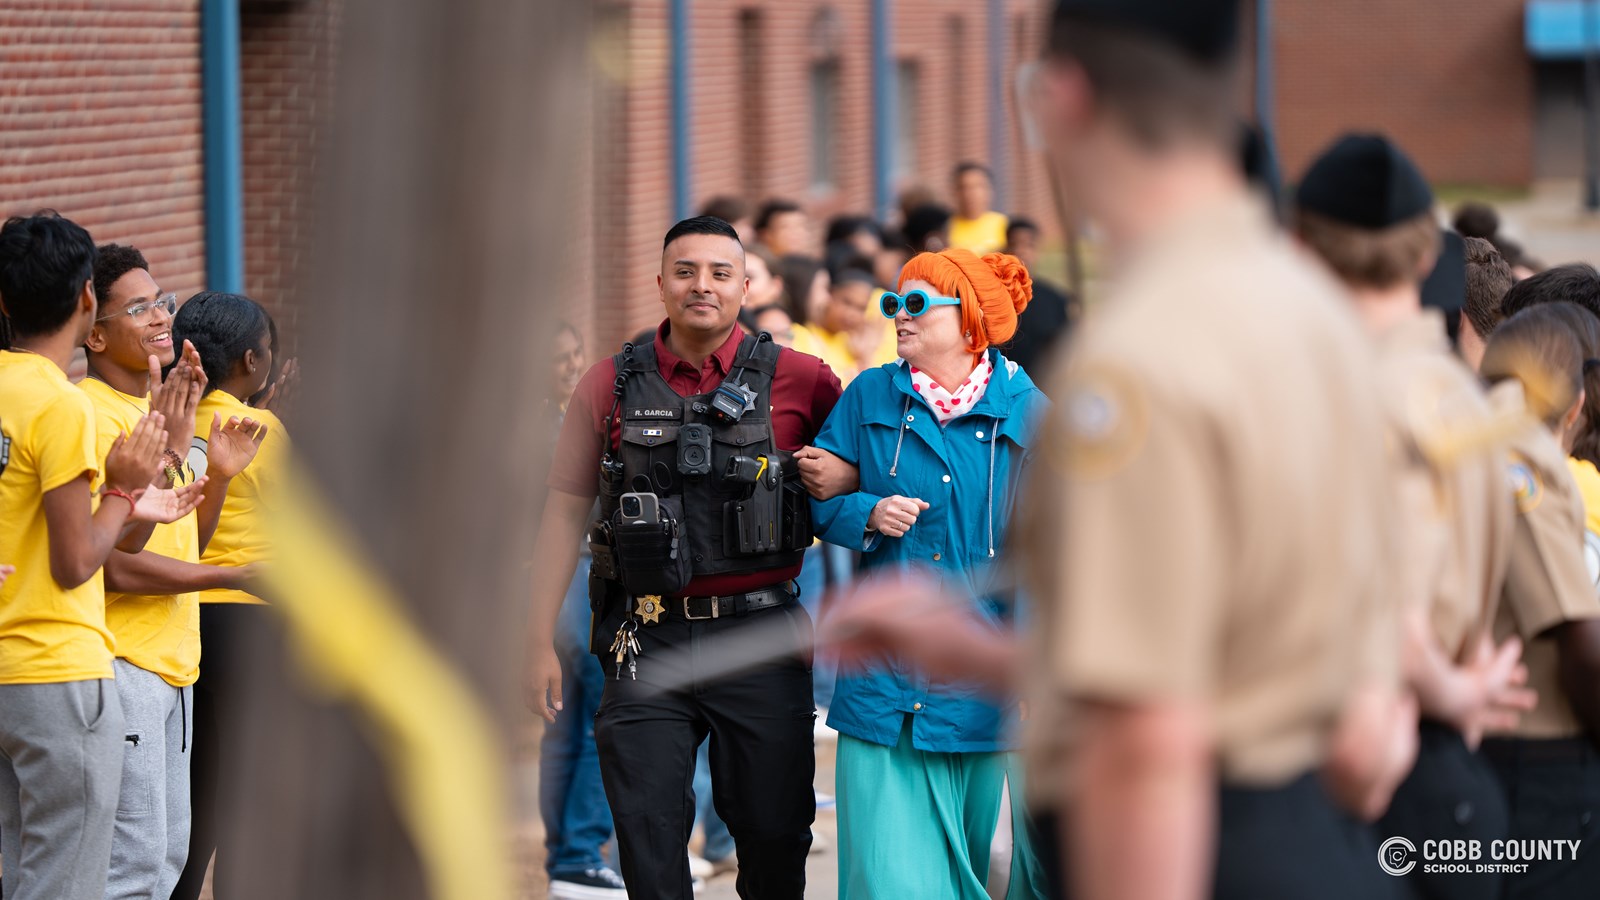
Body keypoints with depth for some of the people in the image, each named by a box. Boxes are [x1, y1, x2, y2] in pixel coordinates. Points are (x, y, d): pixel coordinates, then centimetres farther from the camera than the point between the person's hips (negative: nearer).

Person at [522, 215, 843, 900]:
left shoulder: (795, 379, 1)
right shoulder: (611, 385, 5)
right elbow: (565, 510, 7)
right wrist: (539, 642, 3)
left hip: (759, 641, 0)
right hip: (648, 644, 0)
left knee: (774, 834, 6)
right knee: (648, 841, -2)